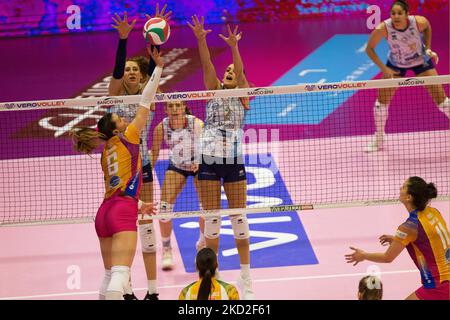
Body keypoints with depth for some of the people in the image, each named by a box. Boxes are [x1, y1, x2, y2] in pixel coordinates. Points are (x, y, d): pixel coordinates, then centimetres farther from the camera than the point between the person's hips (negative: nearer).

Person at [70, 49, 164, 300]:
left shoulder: (106, 153, 20)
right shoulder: (127, 138, 1)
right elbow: (145, 103, 2)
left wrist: (138, 205, 40)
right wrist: (158, 67, 6)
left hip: (105, 212, 8)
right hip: (123, 211, -8)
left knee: (110, 274, 14)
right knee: (120, 273, -18)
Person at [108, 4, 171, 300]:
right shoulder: (116, 94, -2)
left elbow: (153, 66, -12)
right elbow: (117, 67, -19)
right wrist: (123, 38, -34)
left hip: (142, 165, 1)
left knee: (146, 224, 3)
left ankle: (152, 290, 6)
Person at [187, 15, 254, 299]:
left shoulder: (242, 98, 6)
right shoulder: (213, 92, 9)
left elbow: (241, 72, -12)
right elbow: (207, 65, -6)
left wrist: (234, 47, -29)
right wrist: (201, 40, -23)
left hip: (234, 163, -1)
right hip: (210, 162, 1)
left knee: (239, 219, 3)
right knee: (212, 220, 3)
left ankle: (247, 280, 11)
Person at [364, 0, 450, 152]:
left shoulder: (419, 22, -31)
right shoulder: (383, 28, -33)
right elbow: (369, 48, -17)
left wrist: (428, 48, -8)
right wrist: (384, 68, -23)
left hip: (421, 61, 0)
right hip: (396, 64, 1)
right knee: (382, 99, 0)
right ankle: (378, 139, 20)